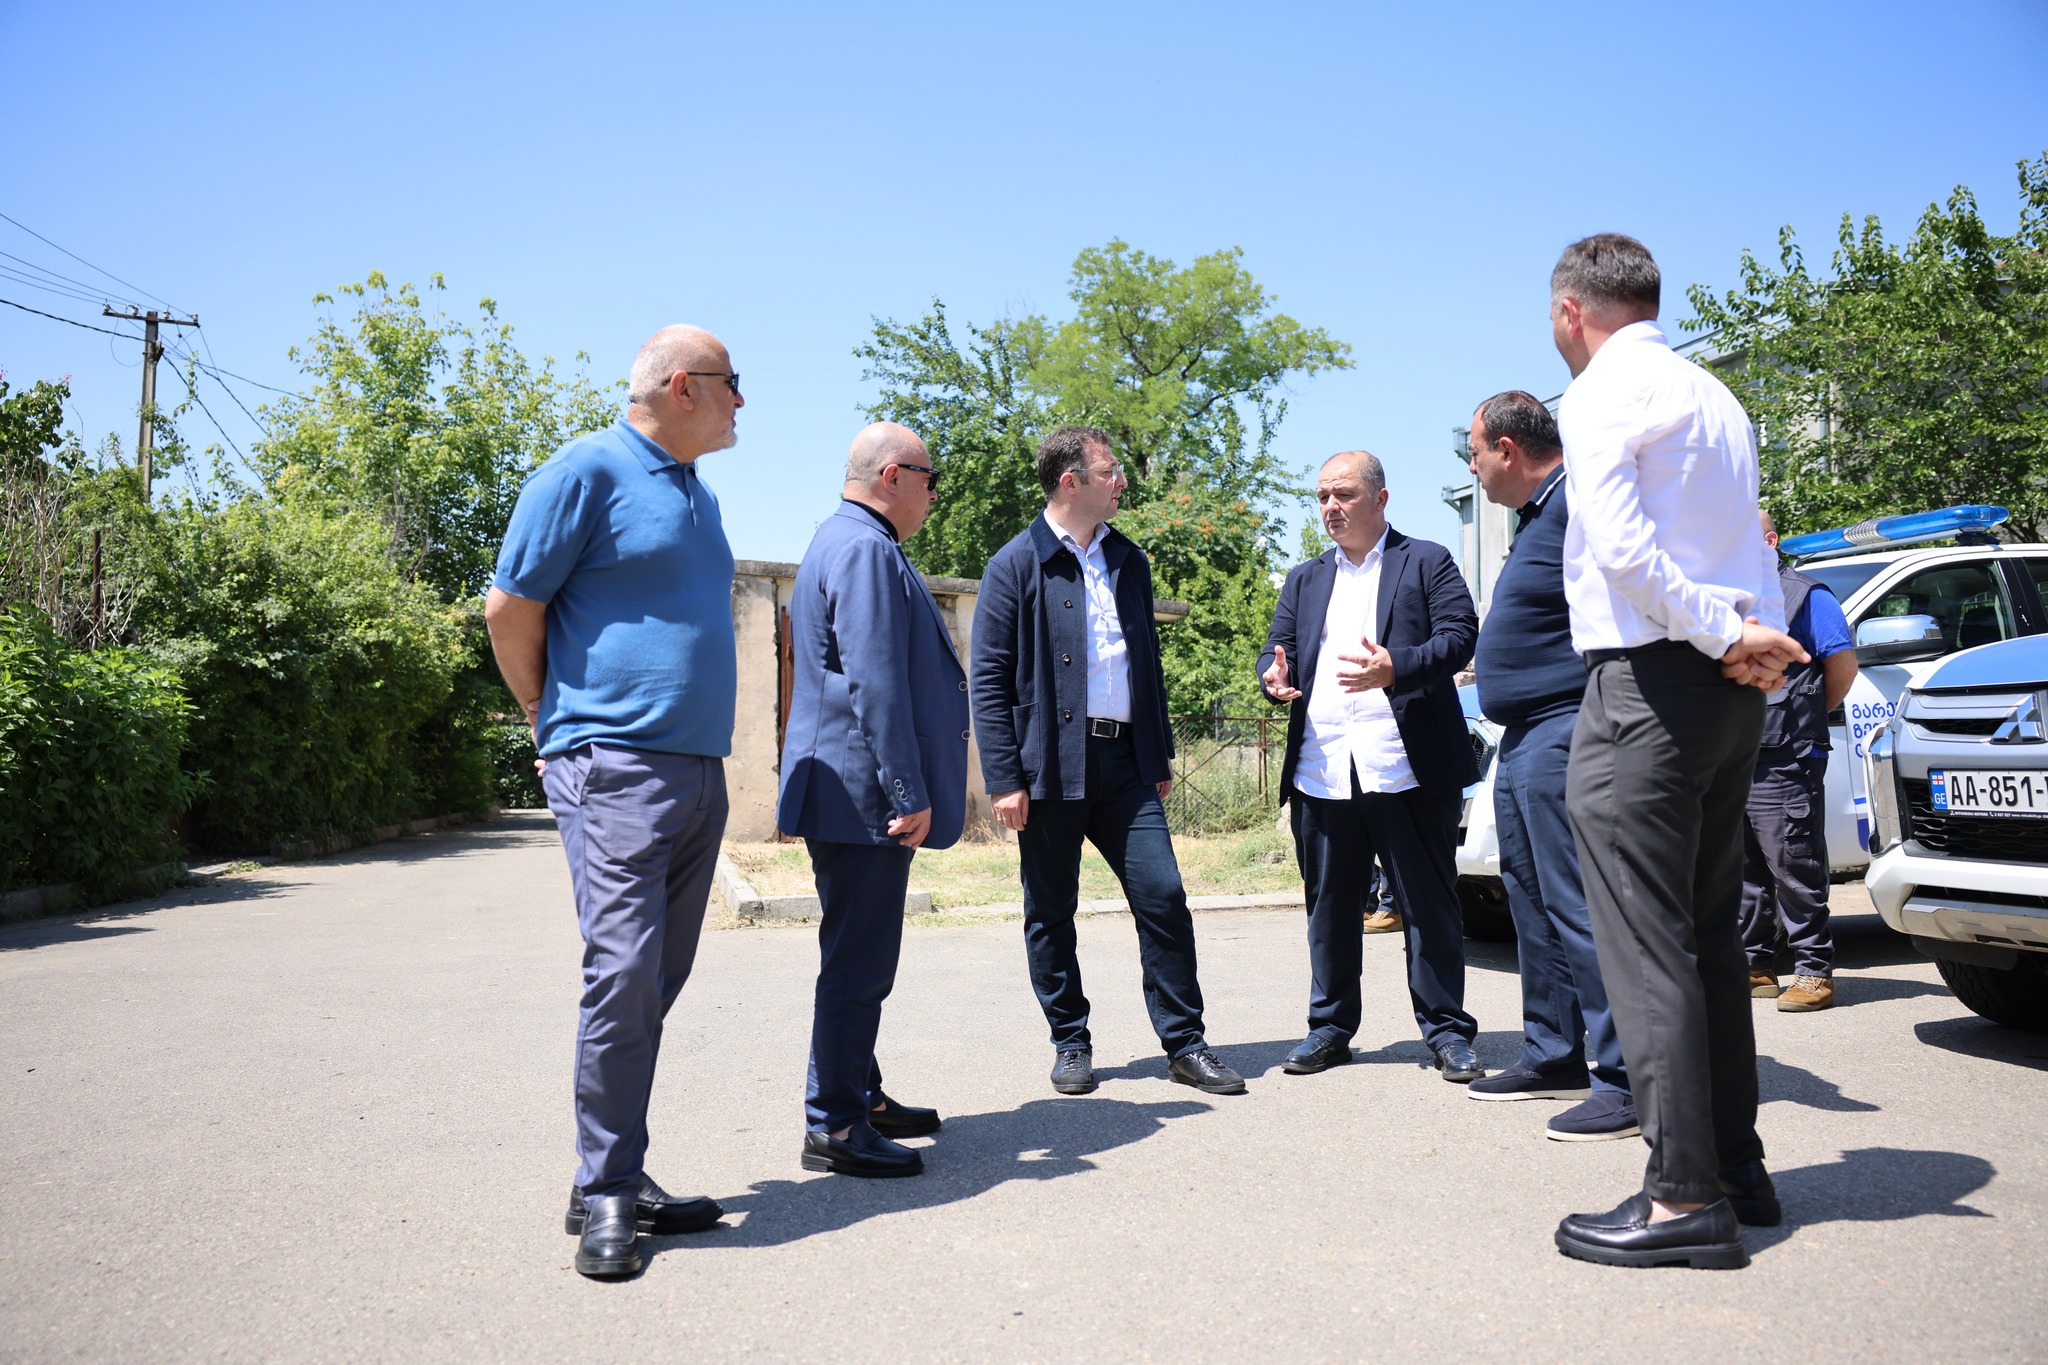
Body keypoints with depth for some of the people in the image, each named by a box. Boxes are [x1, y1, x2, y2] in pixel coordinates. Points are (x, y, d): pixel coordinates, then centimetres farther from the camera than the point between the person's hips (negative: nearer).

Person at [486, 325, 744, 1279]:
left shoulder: (694, 491, 19)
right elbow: (510, 609, -5)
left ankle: (619, 1175, 18)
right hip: (617, 766, -8)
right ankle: (604, 1192, 1)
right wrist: (553, 722, 5)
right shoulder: (589, 470, -6)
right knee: (623, 968, -12)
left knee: (656, 980, 9)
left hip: (699, 769, 8)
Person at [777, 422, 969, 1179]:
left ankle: (860, 1096, 31)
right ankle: (835, 1127, 5)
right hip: (864, 795, -11)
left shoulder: (849, 543, 19)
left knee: (861, 957, 19)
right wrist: (908, 794, -22)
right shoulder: (867, 550, -16)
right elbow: (875, 684, -23)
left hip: (858, 797, 11)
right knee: (858, 962, -4)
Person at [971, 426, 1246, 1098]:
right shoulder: (1017, 565, -3)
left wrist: (1161, 758, 17)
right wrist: (1004, 779, -12)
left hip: (1125, 763, 4)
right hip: (1051, 765, -4)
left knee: (1164, 896, -1)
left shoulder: (1129, 561, 14)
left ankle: (1185, 1043, 11)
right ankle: (1071, 1043, 22)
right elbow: (990, 680, -6)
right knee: (1051, 914, 6)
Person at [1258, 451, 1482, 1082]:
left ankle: (1446, 1030, 14)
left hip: (1407, 768, -4)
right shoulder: (1304, 579, 21)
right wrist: (1275, 678, -8)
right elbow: (1277, 646, 16)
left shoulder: (1427, 561, 7)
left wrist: (1395, 668, -22)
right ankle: (1330, 1027, 22)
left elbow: (1459, 635, -5)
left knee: (1430, 906, 2)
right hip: (1321, 771, 4)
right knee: (1329, 907, 10)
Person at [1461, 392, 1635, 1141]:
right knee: (1534, 904, 16)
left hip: (1563, 737, -11)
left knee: (1580, 909, -9)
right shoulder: (1536, 513, 20)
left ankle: (1624, 1079, -2)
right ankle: (1553, 1055, 26)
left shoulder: (1577, 500, -13)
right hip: (1524, 741, 11)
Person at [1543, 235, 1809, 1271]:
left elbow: (1621, 545, -19)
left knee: (1645, 944, -7)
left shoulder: (1601, 392, -5)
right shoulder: (1714, 396, 21)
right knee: (1708, 934, 14)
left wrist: (1721, 636, -12)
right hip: (1733, 691, 9)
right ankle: (1736, 1165, 20)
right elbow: (1755, 551, 16)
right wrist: (1752, 641, 2)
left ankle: (1685, 1199, -5)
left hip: (1647, 683, -9)